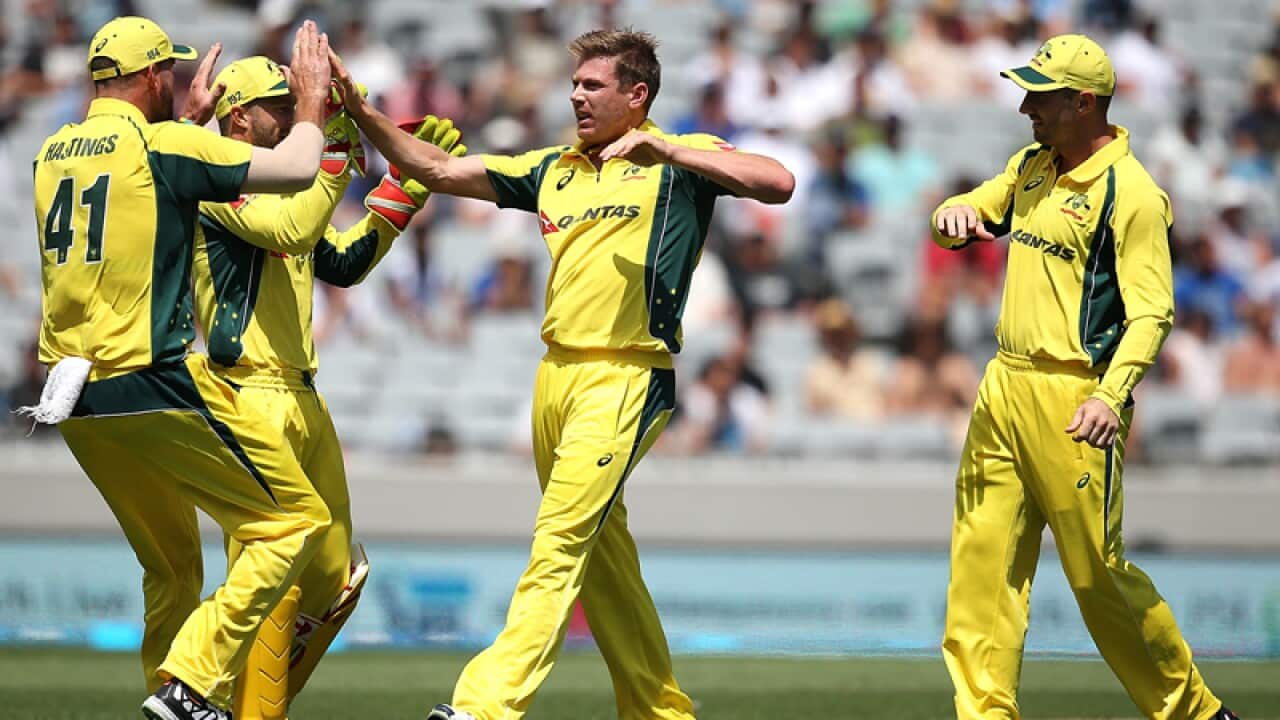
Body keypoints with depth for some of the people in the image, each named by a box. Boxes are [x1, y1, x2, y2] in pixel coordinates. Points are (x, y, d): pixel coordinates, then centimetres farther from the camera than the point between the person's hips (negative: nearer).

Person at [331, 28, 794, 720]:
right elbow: (440, 170, 17)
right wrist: (359, 109, 6)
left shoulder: (680, 158, 0)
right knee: (601, 559, 11)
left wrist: (666, 151, -22)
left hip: (623, 378, -8)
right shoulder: (554, 168, 17)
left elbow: (778, 183, -16)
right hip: (556, 373, 8)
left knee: (559, 545, -15)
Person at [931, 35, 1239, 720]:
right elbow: (971, 215, 23)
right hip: (1005, 384, 8)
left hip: (1072, 399, -8)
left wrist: (1112, 395, -30)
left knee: (1098, 573, -3)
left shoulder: (1132, 194, -11)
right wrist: (957, 213, -3)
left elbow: (1152, 311, -16)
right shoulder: (1031, 167, 13)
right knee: (981, 558, 2)